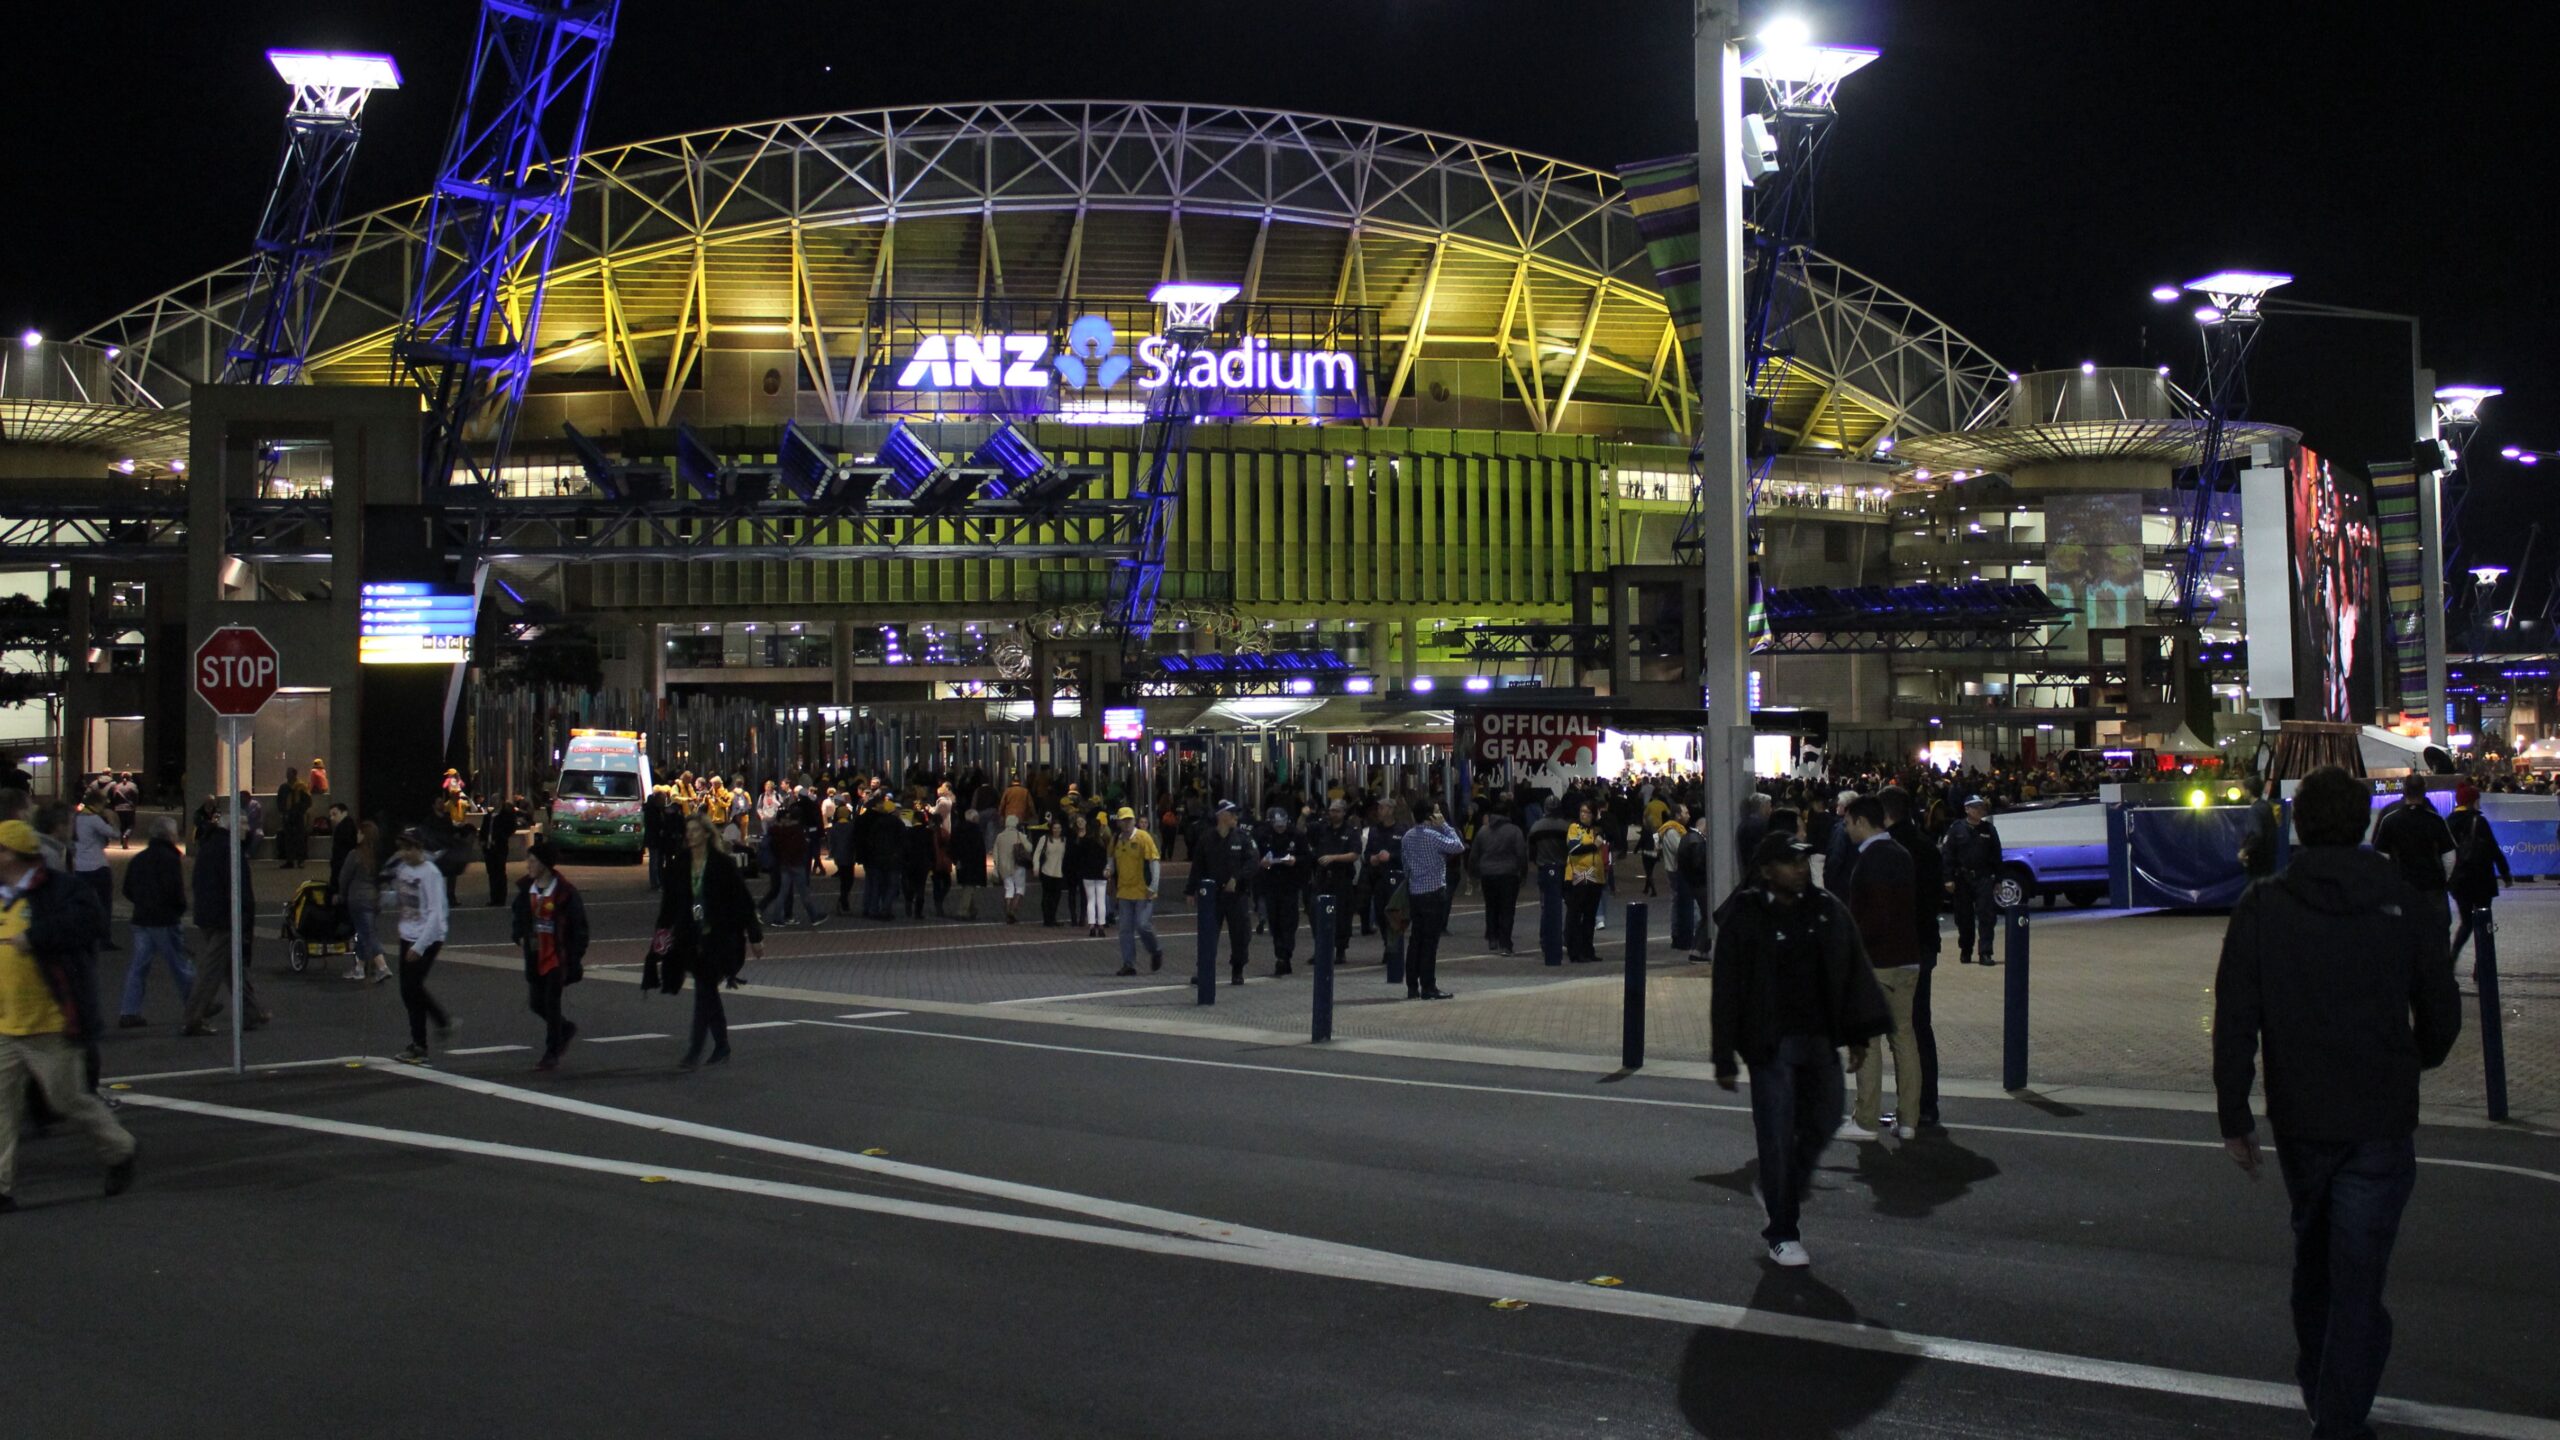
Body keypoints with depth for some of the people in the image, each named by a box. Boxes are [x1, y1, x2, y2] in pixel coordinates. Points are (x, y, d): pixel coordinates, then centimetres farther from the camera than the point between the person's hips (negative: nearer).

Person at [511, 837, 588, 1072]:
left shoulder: (565, 892, -13)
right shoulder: (526, 890, 5)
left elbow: (579, 927, -9)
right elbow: (520, 917, 22)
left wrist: (575, 958, -12)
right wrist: (520, 936, 3)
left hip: (558, 958, -6)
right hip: (535, 956, 6)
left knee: (551, 1004, -5)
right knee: (538, 1004, 10)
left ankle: (552, 1054, 5)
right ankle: (566, 1028, 36)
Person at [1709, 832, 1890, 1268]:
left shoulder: (1828, 912, 7)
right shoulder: (1743, 920, -7)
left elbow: (1852, 973, 13)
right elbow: (1726, 991, -6)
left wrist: (1858, 1034, 8)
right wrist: (1724, 1057, -8)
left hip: (1819, 1040, 5)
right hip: (1772, 1044, -5)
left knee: (1822, 1122, 12)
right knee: (1778, 1135, -3)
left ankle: (1779, 1194, 36)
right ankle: (1782, 1234, 7)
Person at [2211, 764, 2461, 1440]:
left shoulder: (2261, 908, -6)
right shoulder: (2408, 906, -7)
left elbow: (2234, 1022, -6)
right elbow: (2441, 1016, 2)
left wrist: (2234, 1117, 2)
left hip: (2298, 1121, 2)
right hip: (2381, 1123, -2)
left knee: (2314, 1256, 22)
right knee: (2357, 1272, 0)